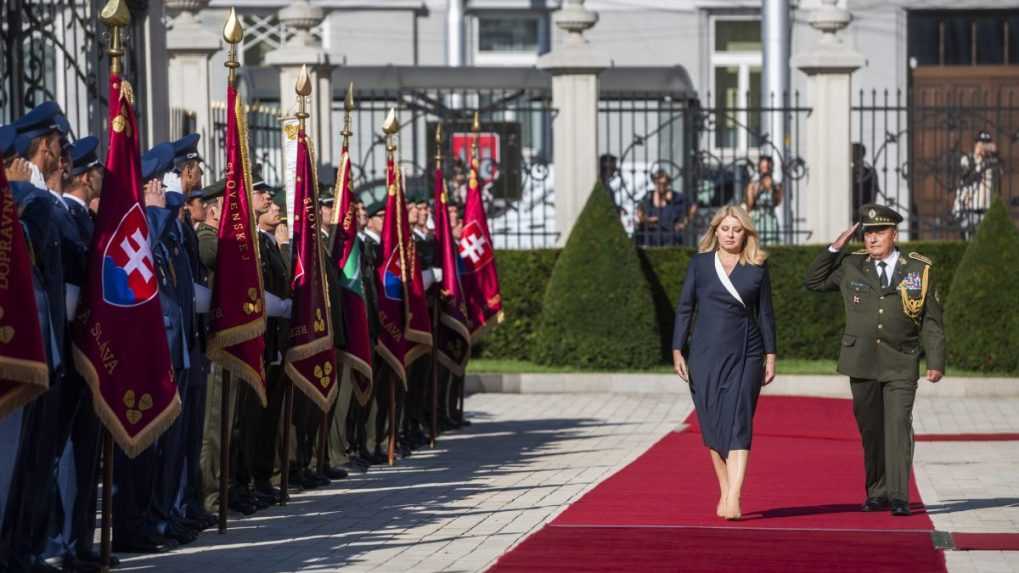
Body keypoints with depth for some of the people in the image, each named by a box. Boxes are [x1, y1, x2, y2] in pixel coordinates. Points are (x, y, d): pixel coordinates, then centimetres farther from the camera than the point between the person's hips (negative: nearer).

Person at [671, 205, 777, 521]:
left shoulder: (757, 267, 5)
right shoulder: (700, 264, 5)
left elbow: (765, 313, 9)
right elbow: (685, 308, 7)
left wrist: (770, 355, 6)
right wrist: (677, 351, 1)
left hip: (746, 354, -1)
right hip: (706, 353, 1)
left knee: (738, 423, -11)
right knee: (713, 426, 6)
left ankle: (733, 499, -20)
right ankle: (724, 491, 19)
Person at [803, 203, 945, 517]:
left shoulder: (919, 270, 2)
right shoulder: (851, 267, 7)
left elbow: (932, 321, 4)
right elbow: (813, 281, 14)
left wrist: (936, 362, -2)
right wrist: (835, 248, 3)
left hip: (901, 365, -2)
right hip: (862, 362, 3)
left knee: (898, 425, -13)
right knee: (870, 429, 8)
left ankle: (899, 495, -14)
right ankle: (877, 493, 18)